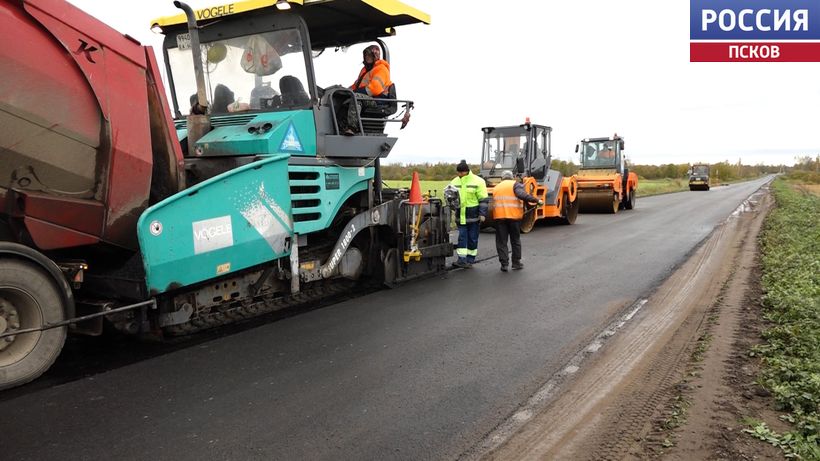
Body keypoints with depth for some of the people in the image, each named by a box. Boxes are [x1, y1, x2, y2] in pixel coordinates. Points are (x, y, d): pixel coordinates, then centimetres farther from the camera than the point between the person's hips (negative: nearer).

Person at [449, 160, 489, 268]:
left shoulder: (478, 182, -6)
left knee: (472, 238, 6)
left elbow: (484, 199, -7)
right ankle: (462, 259, 1)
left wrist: (482, 214, -12)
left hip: (473, 216, -3)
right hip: (460, 216, 3)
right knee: (462, 237, 0)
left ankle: (470, 260, 16)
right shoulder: (455, 182, 6)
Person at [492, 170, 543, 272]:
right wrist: (536, 200, -15)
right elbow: (522, 195, -15)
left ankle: (504, 264, 2)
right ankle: (516, 263, 15)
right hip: (513, 216, -3)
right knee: (515, 240, 11)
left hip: (499, 217, 3)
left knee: (501, 242, 7)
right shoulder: (515, 184, 4)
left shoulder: (496, 188, 21)